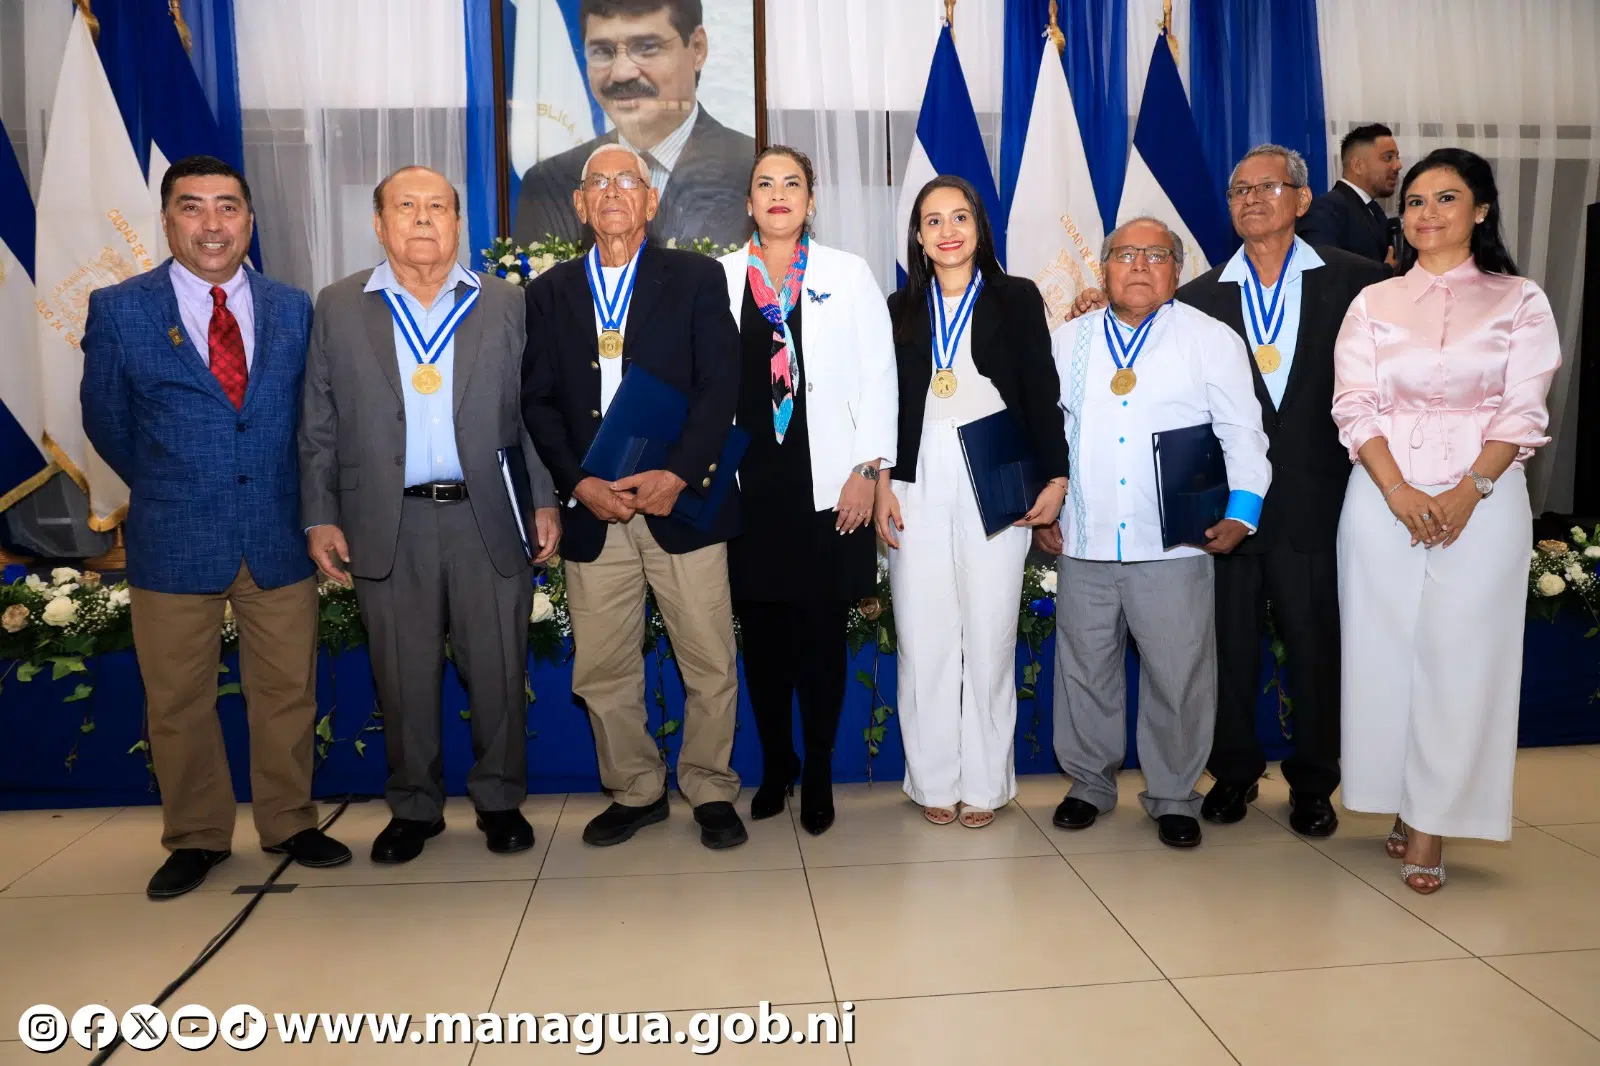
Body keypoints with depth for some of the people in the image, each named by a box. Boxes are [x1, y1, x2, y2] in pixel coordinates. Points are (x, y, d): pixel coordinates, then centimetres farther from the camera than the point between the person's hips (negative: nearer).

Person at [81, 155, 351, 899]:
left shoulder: (293, 308, 5)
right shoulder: (118, 310, -2)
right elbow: (107, 423, 7)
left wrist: (297, 501, 8)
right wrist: (167, 494, 13)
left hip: (278, 538, 2)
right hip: (172, 544, -1)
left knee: (288, 692, 11)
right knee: (178, 702, 9)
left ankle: (289, 825, 28)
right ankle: (196, 839, 27)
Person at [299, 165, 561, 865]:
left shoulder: (505, 305, 6)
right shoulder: (339, 307, 7)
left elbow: (533, 414, 6)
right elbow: (319, 425, 7)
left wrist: (545, 501, 0)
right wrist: (320, 517, 2)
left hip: (487, 519, 0)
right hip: (387, 525, 0)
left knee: (498, 670, 6)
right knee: (403, 677, 9)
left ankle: (500, 801, 24)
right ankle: (414, 808, 26)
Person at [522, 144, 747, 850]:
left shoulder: (697, 279, 6)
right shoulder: (549, 293, 14)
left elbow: (721, 386, -3)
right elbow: (538, 401, 8)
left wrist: (676, 475, -15)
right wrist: (578, 483, -8)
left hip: (681, 503, -2)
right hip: (592, 511, 3)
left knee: (710, 666, 2)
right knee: (601, 672, 7)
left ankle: (711, 792, 21)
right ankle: (635, 792, 26)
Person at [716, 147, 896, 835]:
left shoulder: (848, 274, 7)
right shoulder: (719, 277, 9)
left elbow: (879, 375, 2)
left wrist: (868, 470, -6)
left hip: (827, 485, -1)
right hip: (748, 485, 1)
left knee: (822, 630, 2)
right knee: (761, 630, 7)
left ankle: (818, 775, 16)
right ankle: (775, 768, 23)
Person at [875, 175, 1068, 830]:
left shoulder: (1016, 299, 8)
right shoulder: (900, 309, 13)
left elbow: (1041, 394, 3)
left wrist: (1056, 477, -4)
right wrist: (880, 483, 2)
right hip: (918, 487, 2)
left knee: (989, 636, 1)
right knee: (923, 638, 2)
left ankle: (986, 783, 14)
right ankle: (934, 782, 14)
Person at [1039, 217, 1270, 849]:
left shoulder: (1212, 340, 4)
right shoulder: (1068, 342, 11)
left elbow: (1242, 433, 2)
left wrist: (1241, 513, -7)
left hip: (1172, 544, -2)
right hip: (1083, 541, 3)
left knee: (1178, 675, 3)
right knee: (1085, 668, 11)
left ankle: (1173, 796, 22)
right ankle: (1091, 782, 28)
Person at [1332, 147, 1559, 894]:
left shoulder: (1519, 301, 6)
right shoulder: (1374, 303, 9)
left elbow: (1523, 413, -1)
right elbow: (1355, 406, 0)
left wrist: (1469, 492, -15)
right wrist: (1400, 492, -13)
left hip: (1483, 502, -1)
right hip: (1384, 498, 1)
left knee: (1459, 656, -2)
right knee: (1384, 651, 3)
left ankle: (1433, 824, 7)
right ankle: (1401, 804, 18)